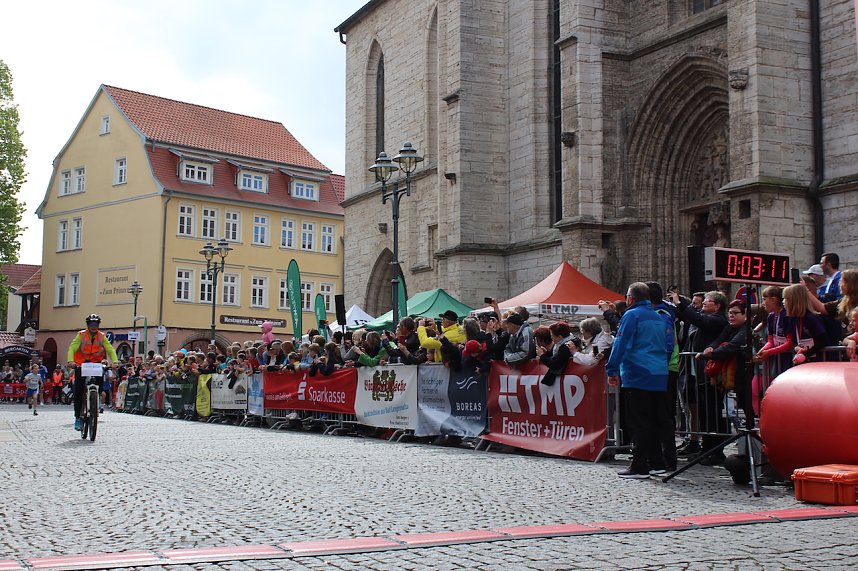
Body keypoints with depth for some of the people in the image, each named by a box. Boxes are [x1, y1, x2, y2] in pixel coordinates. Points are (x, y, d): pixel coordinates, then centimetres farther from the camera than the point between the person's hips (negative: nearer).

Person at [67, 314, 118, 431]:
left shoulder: (102, 337, -3)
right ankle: (78, 417, 2)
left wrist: (115, 362, -29)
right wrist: (70, 361, -37)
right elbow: (72, 348, -18)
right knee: (79, 392, -6)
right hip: (81, 364, -2)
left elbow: (110, 349, -11)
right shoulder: (81, 335, -8)